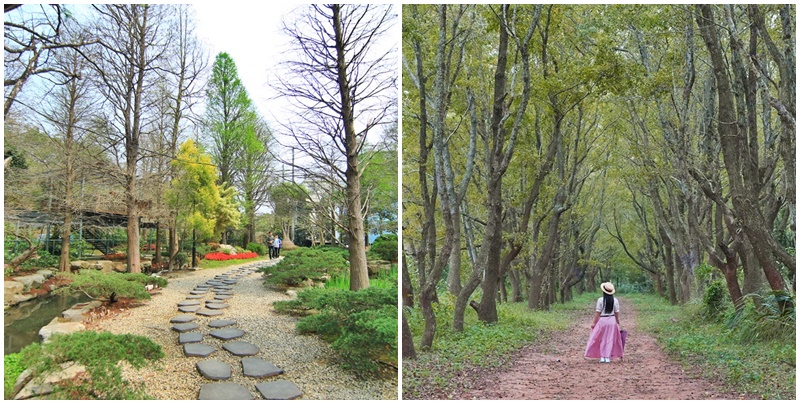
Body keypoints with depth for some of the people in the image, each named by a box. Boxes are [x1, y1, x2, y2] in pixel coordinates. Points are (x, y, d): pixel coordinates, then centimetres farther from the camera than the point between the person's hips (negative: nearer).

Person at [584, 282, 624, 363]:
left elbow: (597, 312, -10)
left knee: (601, 339, 9)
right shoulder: (615, 300, -3)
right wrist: (617, 322, 17)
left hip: (602, 321, -3)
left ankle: (602, 357, 8)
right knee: (610, 340, 9)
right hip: (612, 321, 3)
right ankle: (608, 357, 10)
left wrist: (594, 322, -2)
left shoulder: (600, 300, -13)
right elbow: (616, 313, 2)